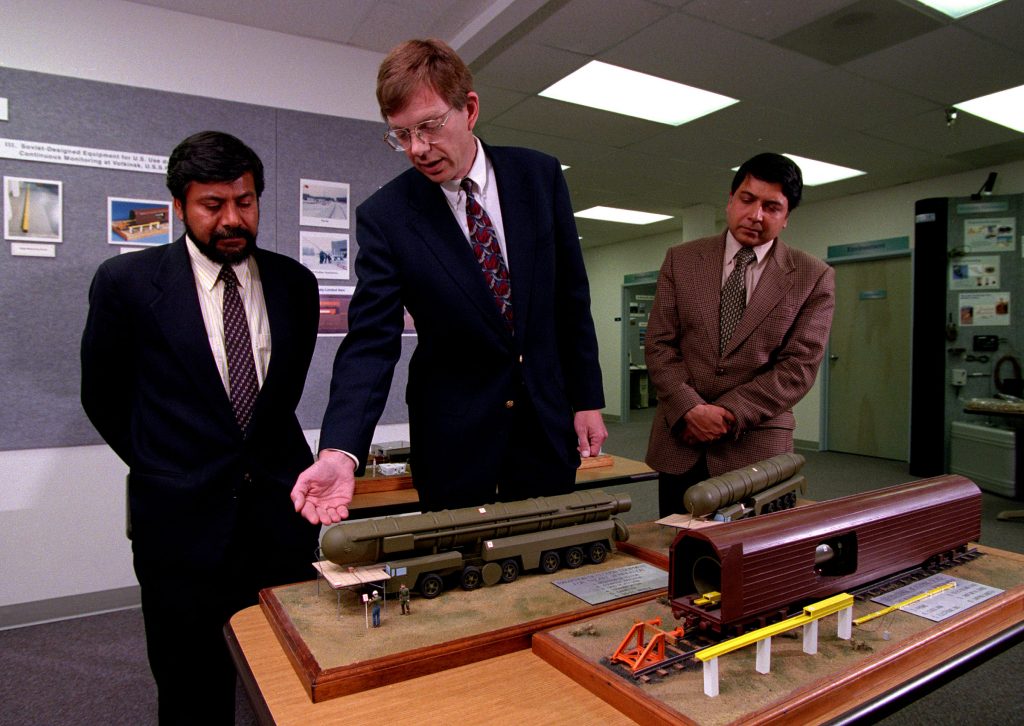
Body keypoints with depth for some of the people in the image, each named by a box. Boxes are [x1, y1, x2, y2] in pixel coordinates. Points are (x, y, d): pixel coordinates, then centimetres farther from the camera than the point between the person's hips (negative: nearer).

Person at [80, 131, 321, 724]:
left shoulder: (295, 283, 3)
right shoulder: (127, 281, -6)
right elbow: (103, 397, 5)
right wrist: (163, 468, 10)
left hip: (281, 513, 3)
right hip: (183, 522, -2)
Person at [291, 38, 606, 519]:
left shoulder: (540, 176, -2)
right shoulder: (383, 216, -10)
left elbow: (572, 297, 3)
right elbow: (370, 341, -15)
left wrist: (587, 398, 3)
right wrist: (340, 452, -29)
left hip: (546, 425, 3)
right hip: (455, 442, -2)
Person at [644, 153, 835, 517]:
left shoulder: (814, 277, 1)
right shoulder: (682, 260, 5)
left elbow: (799, 366, -5)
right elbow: (659, 344, 0)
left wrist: (730, 413, -14)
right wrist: (691, 408, -13)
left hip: (755, 445, -1)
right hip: (680, 440, 2)